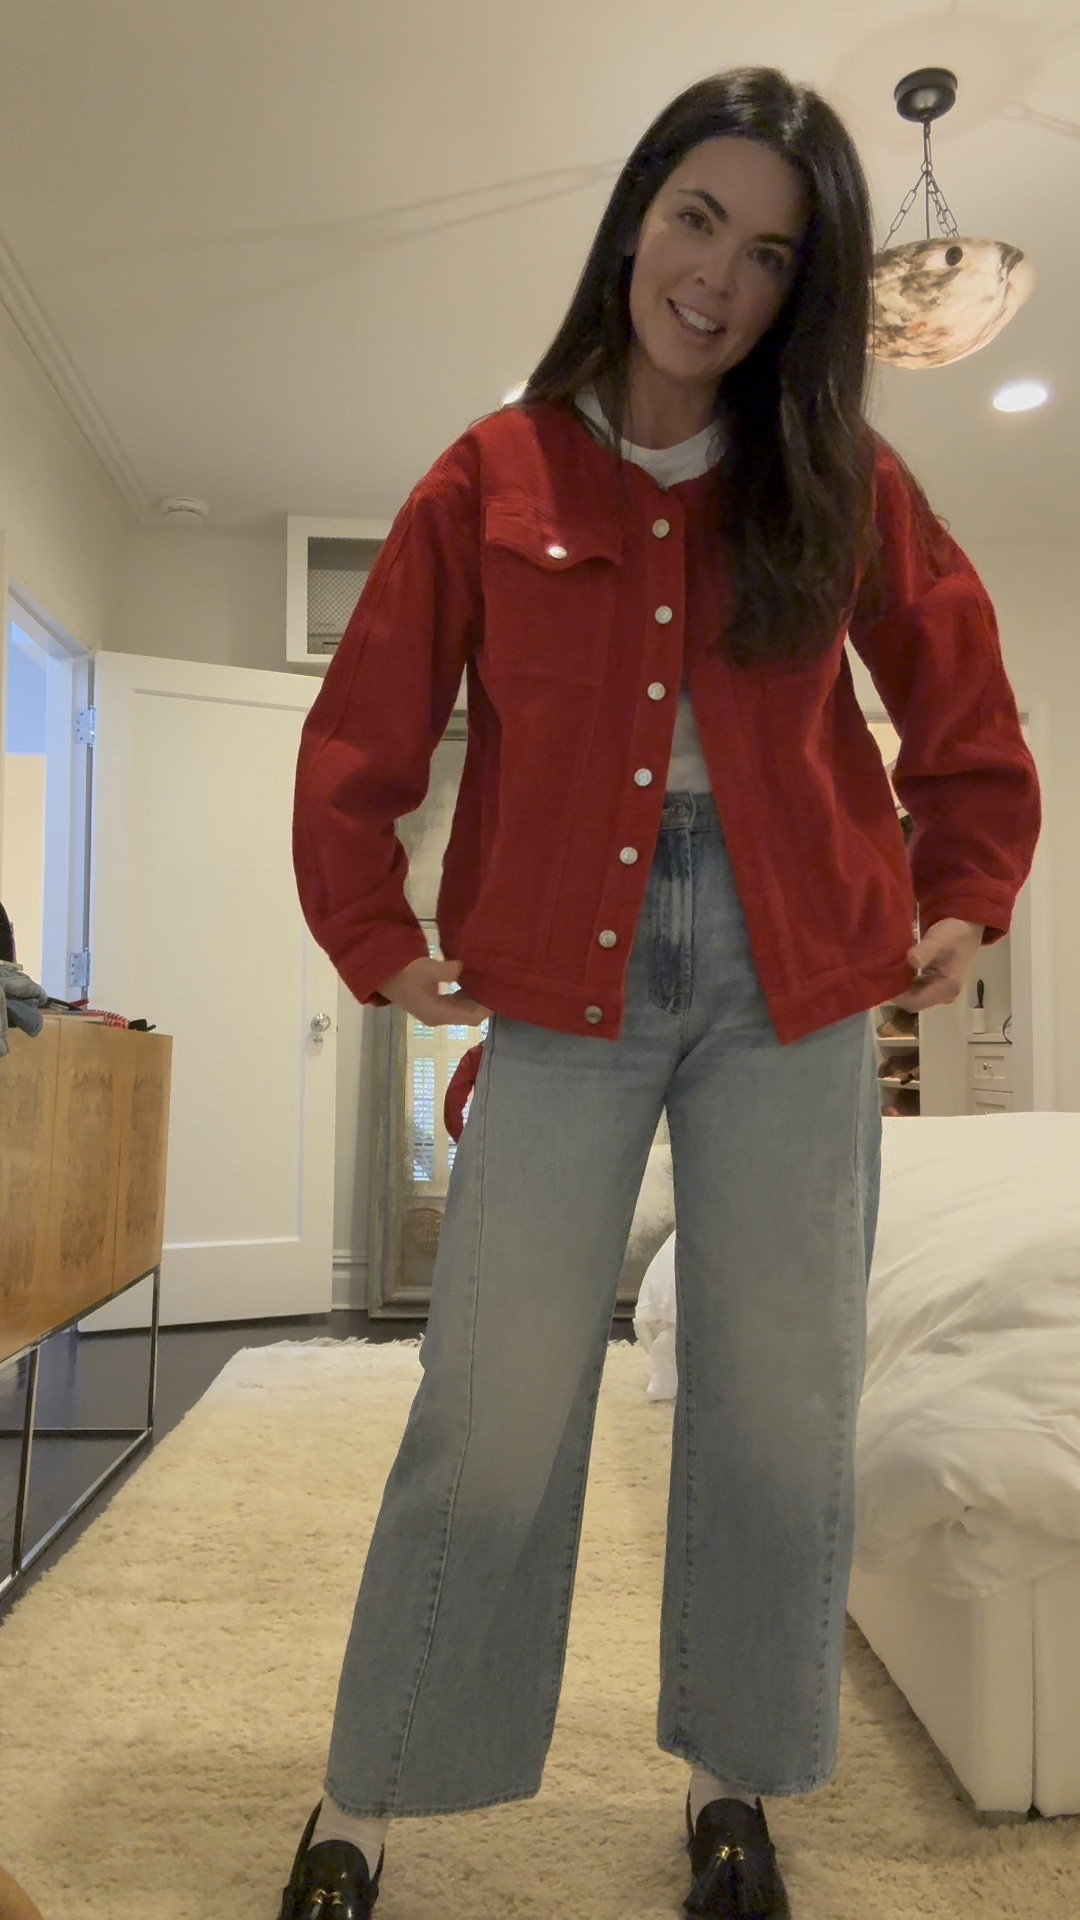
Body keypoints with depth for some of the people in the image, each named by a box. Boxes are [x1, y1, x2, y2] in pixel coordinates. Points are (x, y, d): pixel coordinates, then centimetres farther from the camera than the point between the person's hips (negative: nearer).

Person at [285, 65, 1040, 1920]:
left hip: (796, 985, 2)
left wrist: (961, 901, 10)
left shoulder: (844, 483, 10)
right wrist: (376, 940, 2)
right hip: (566, 979, -2)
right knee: (494, 1407, -1)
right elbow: (360, 734, 7)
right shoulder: (494, 475, 5)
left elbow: (965, 705, 18)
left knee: (780, 1404, 7)